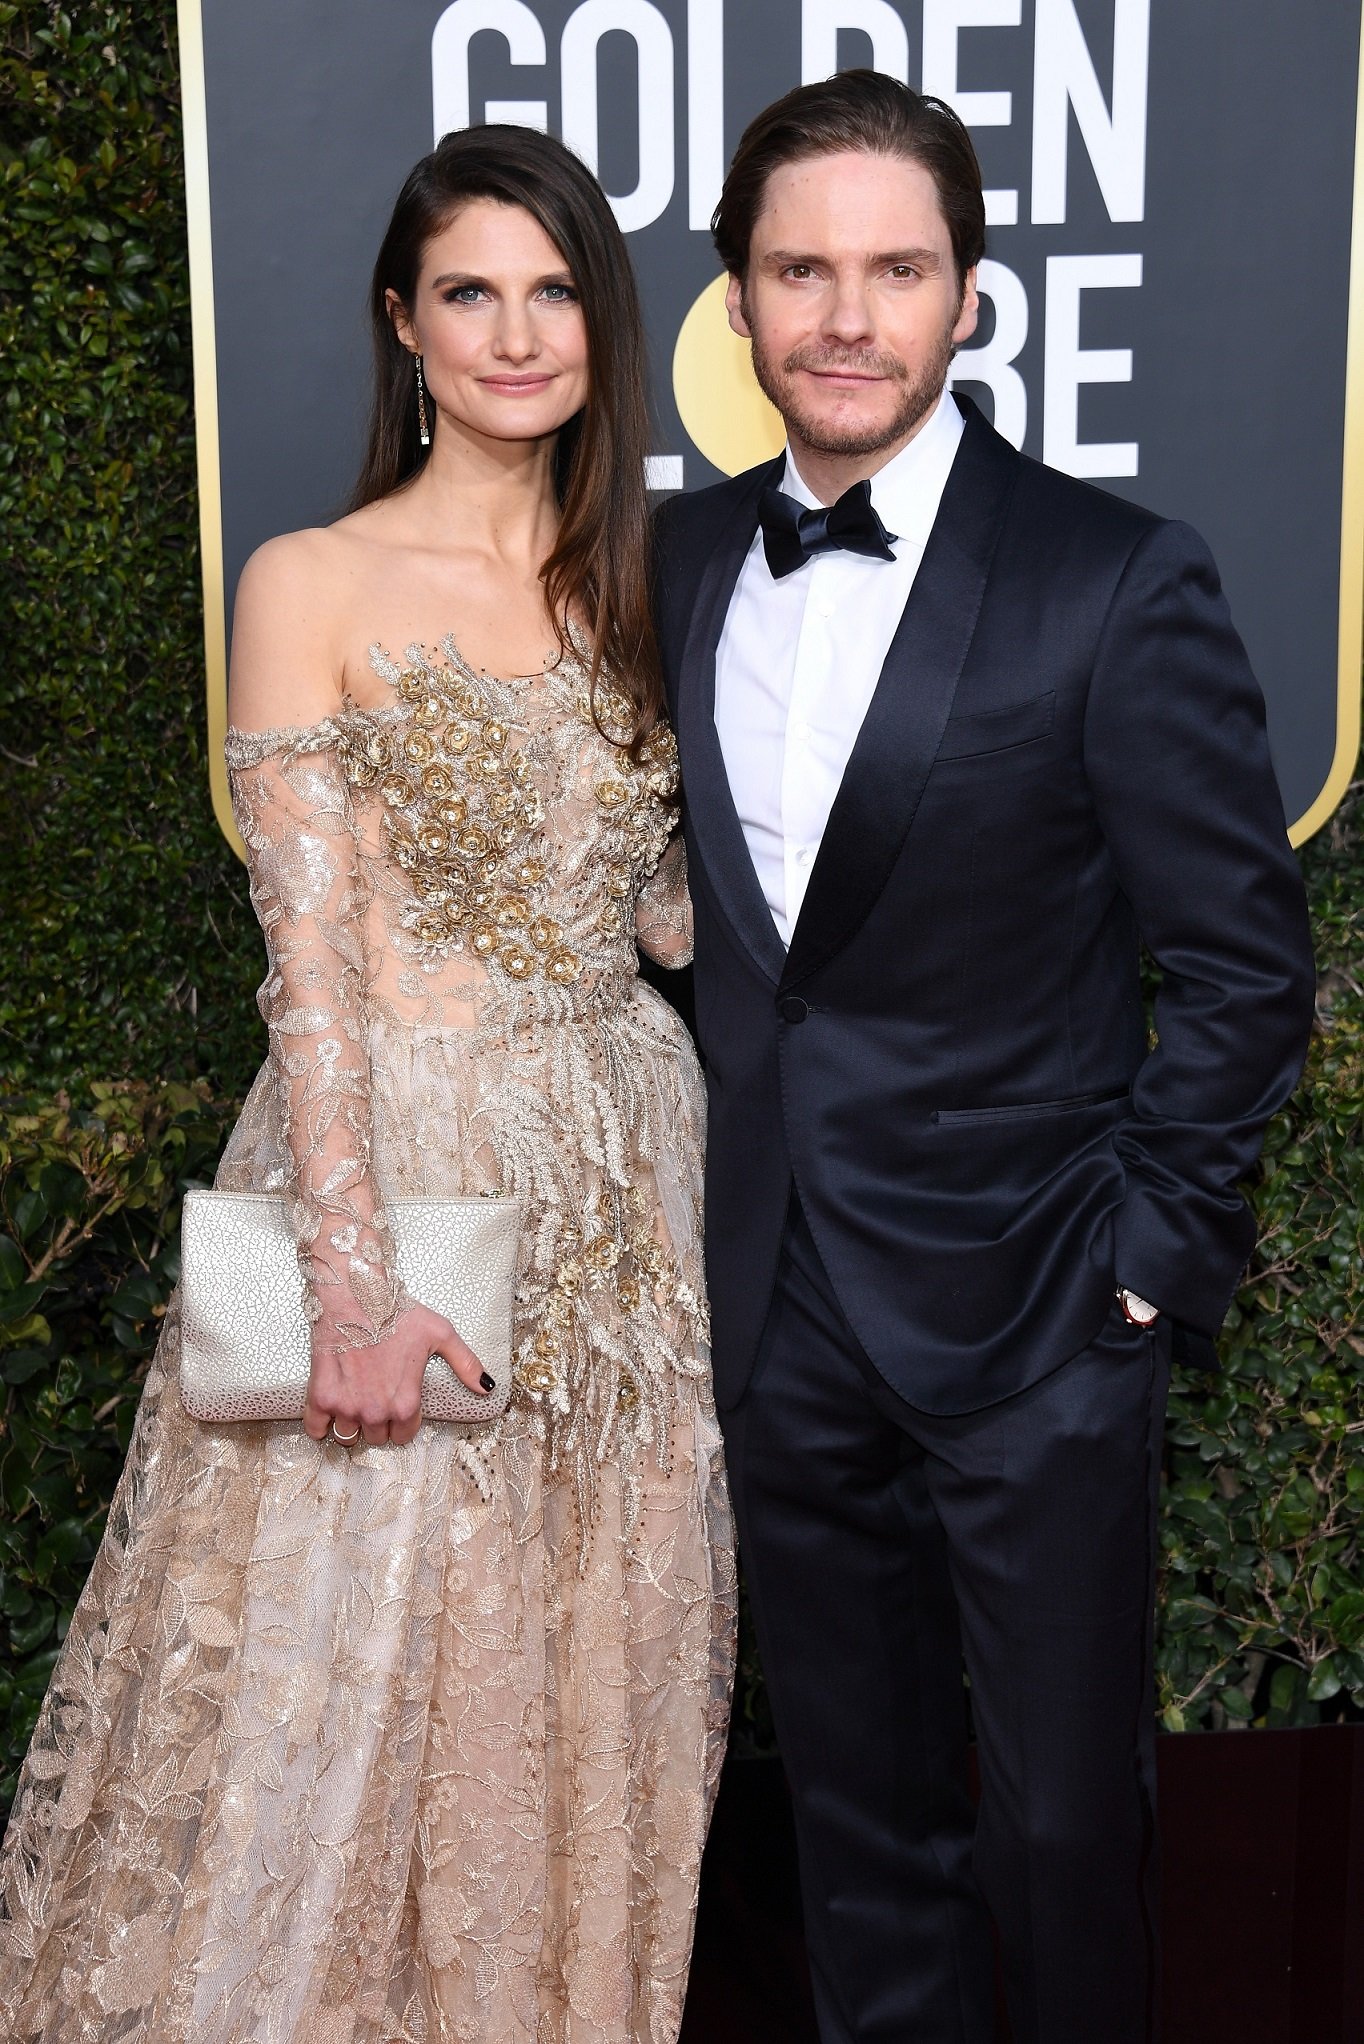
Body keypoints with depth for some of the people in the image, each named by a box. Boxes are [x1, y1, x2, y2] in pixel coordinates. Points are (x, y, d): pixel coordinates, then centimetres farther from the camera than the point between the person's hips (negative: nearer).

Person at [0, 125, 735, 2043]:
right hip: (395, 1153, -4)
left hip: (623, 1167, 5)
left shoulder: (634, 582, 10)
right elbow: (308, 952, -11)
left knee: (598, 1688, 14)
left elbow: (668, 915, 12)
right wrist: (356, 1276, -18)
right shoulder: (311, 586, -5)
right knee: (355, 1688, 4)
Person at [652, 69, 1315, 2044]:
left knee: (1065, 1825, 11)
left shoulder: (1118, 582, -10)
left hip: (1031, 1323, -4)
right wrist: (714, 1186, 6)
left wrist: (1148, 1254, -10)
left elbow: (1246, 961, -8)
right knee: (857, 1806, 20)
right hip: (779, 1312, 5)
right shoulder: (680, 562, 5)